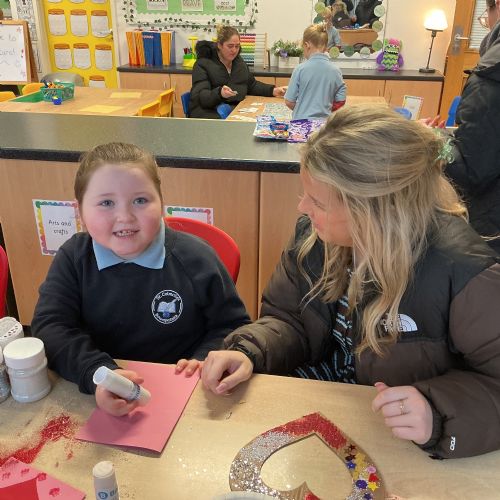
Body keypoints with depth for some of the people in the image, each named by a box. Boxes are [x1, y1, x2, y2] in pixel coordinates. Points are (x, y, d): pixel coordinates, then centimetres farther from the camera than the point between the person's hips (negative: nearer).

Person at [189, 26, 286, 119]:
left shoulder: (239, 62, 18)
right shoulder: (203, 64, -5)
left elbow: (252, 85, 28)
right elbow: (199, 97, -15)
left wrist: (273, 90, 11)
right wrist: (219, 93, -36)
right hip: (209, 112, -7)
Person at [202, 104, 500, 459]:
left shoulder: (463, 273, -27)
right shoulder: (314, 233, -9)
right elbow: (286, 319, 1)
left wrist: (439, 413, -37)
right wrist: (248, 353, -19)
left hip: (392, 437, -4)